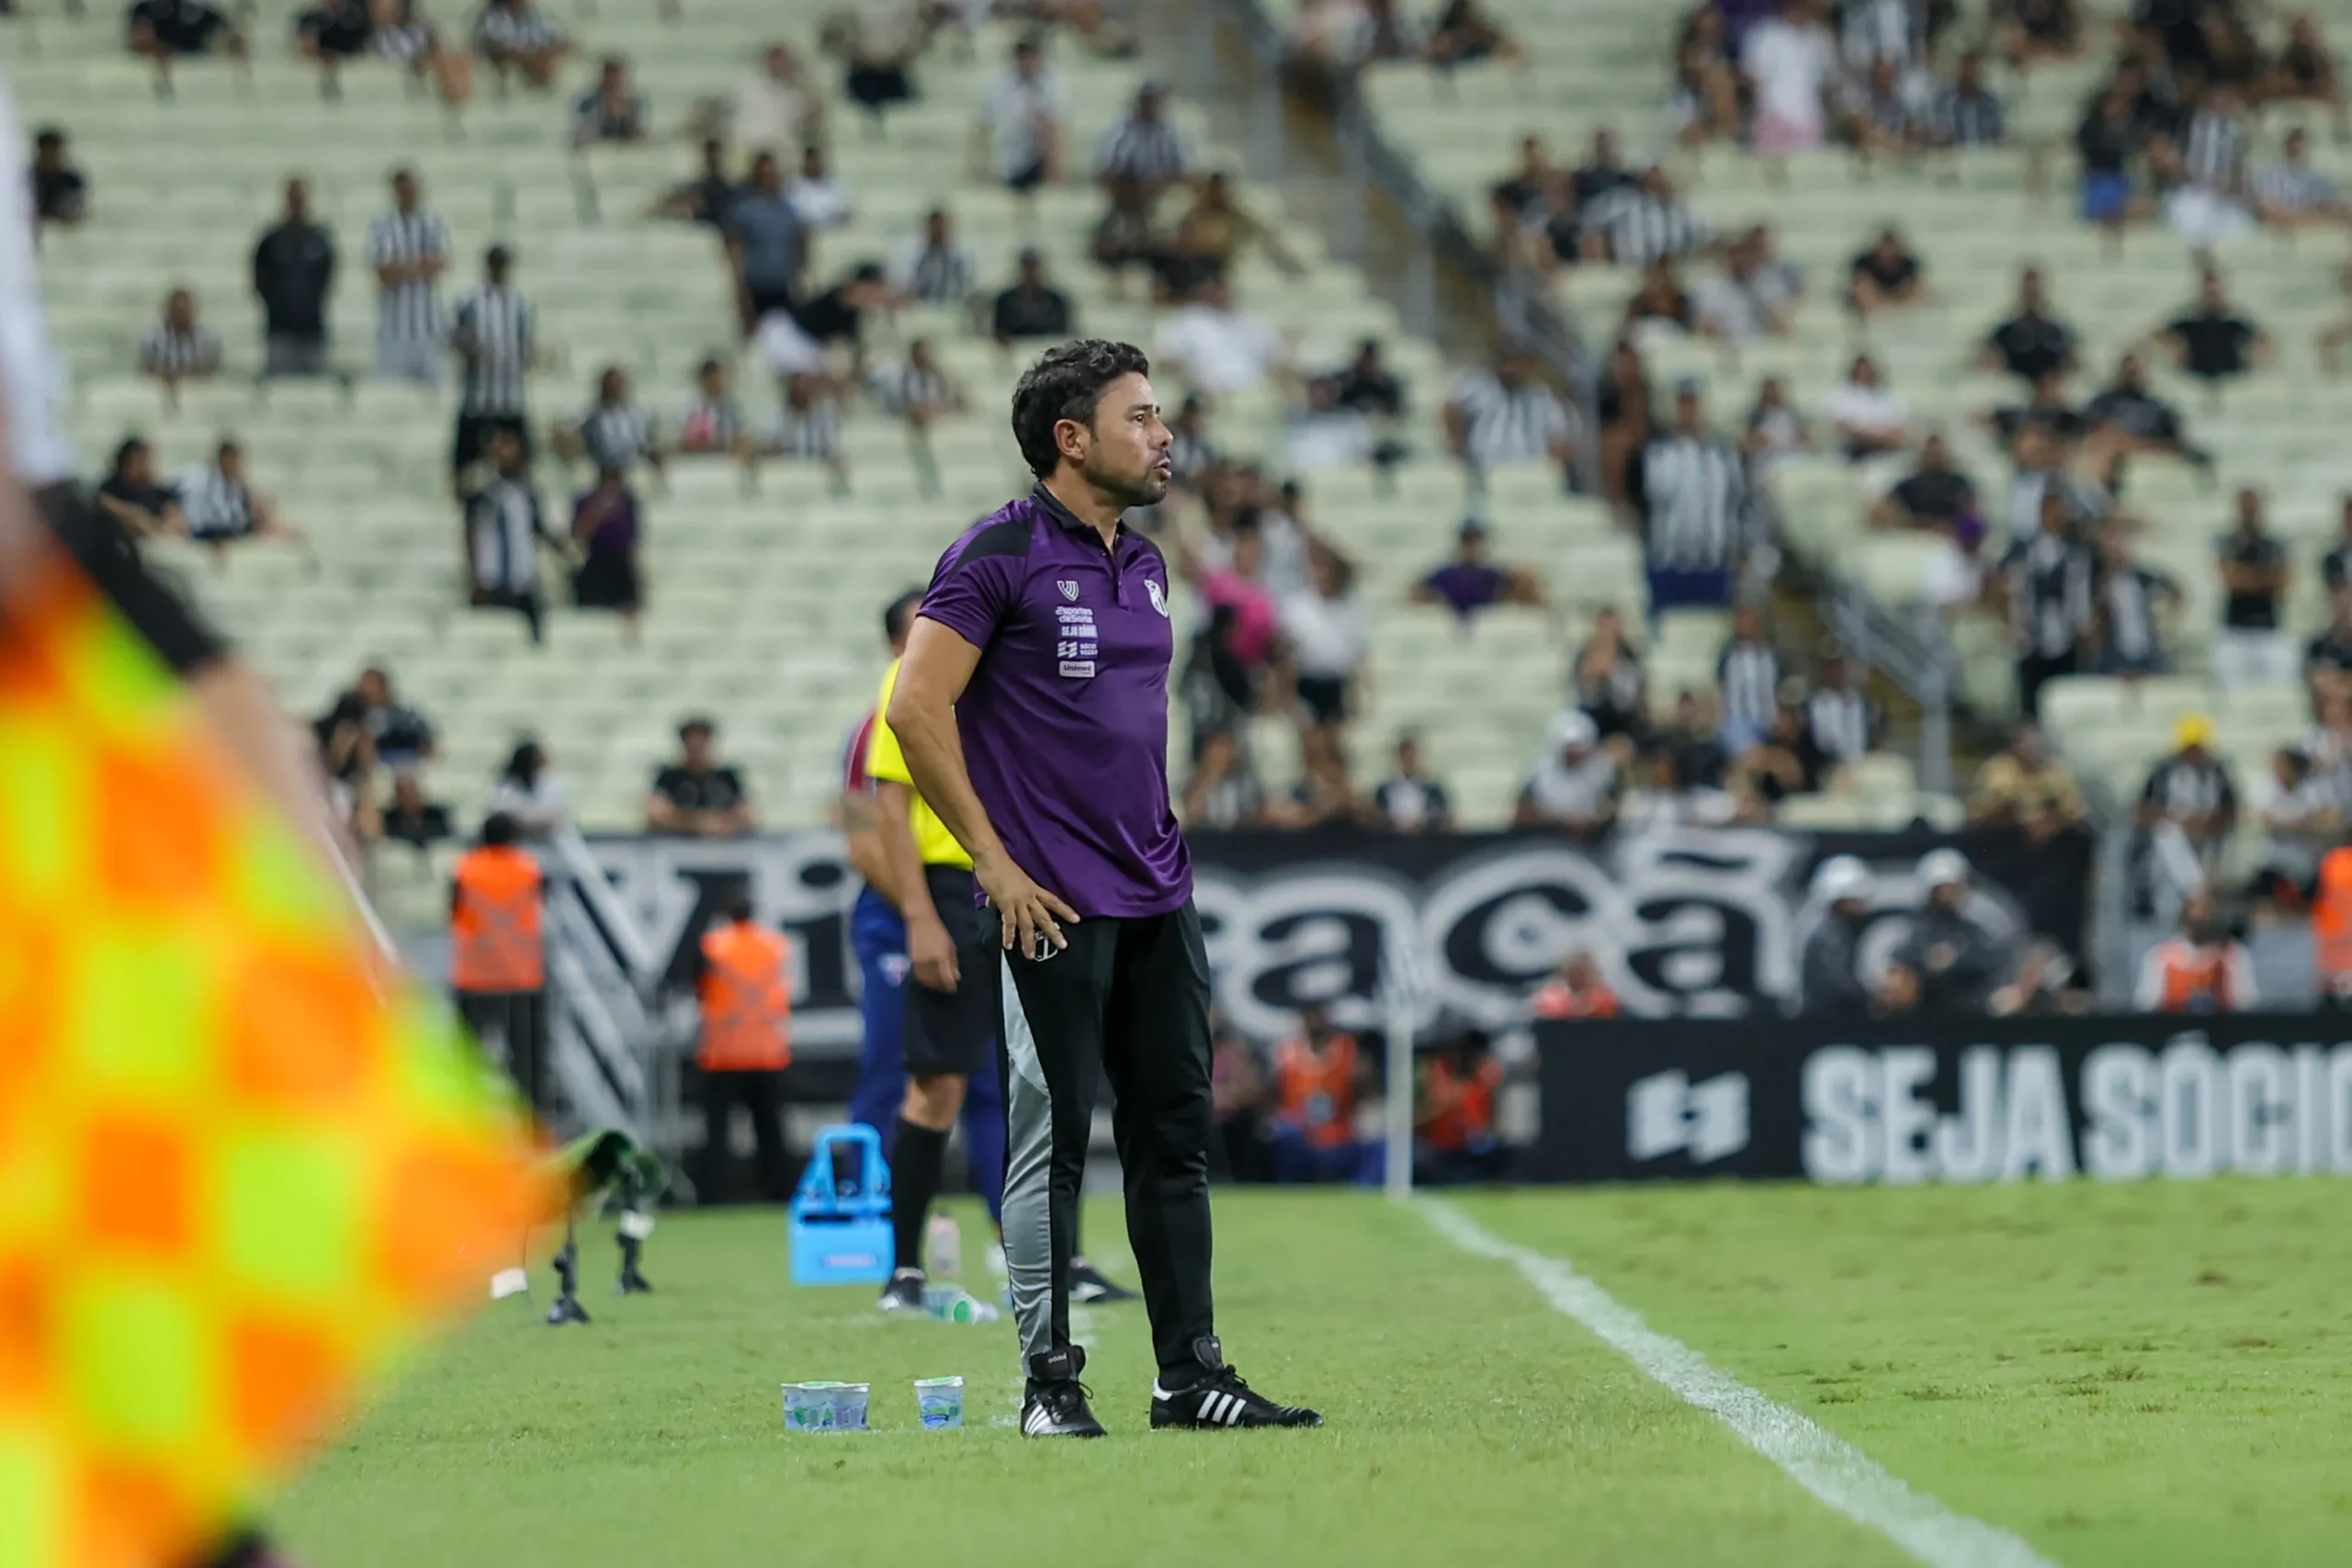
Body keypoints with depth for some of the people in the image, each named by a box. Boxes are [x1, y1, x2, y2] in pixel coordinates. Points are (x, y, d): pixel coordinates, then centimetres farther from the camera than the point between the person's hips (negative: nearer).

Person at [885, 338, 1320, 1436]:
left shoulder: (1145, 566, 15)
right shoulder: (999, 554, -9)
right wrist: (992, 860, -13)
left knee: (1176, 1134, 7)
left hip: (1158, 896, 8)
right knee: (1051, 1139, -3)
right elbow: (917, 706, -13)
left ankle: (1190, 1374, 12)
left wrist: (1156, 842, 17)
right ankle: (1049, 1379, 2)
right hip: (1054, 907, -8)